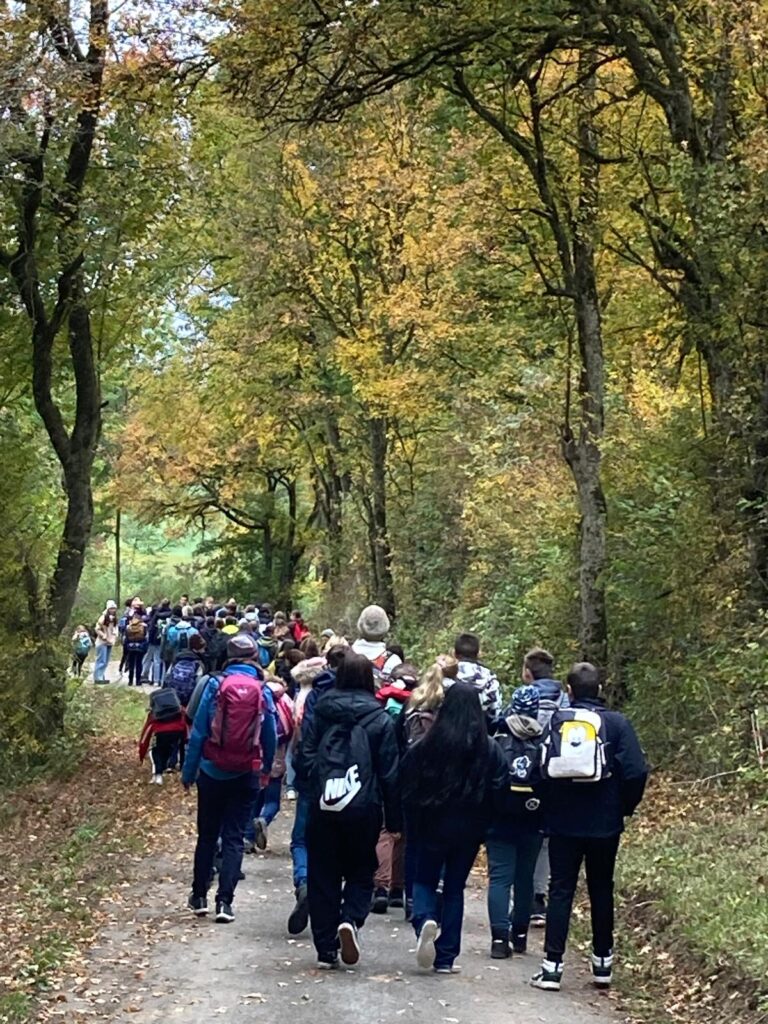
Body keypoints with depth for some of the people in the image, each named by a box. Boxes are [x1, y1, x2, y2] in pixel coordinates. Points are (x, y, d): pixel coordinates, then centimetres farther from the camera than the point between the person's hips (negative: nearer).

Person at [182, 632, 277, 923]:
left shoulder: (216, 685, -7)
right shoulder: (263, 692, -3)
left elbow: (198, 732, -7)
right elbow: (271, 736, 4)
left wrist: (188, 772, 0)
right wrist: (267, 769, 20)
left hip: (212, 772, 0)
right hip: (245, 776, 0)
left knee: (207, 834, 13)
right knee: (234, 838, 4)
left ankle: (199, 896, 20)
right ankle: (224, 901, -4)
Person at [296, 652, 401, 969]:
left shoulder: (321, 712, 2)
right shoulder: (380, 719, -3)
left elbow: (305, 759, 1)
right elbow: (389, 773, -2)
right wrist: (394, 820, 2)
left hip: (323, 806, 1)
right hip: (363, 809, -1)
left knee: (323, 876, 10)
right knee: (361, 872, 14)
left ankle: (326, 948, 10)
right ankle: (351, 919, -12)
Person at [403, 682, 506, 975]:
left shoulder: (425, 746, -9)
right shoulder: (489, 748, -6)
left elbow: (409, 788, -5)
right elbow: (498, 791, -6)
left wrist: (412, 827, 6)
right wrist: (483, 824, 6)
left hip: (432, 828, -1)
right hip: (469, 830, 1)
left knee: (425, 881, 15)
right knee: (455, 887, 12)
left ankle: (425, 919, -17)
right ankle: (446, 958, 11)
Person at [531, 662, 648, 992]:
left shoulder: (555, 721, -2)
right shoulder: (616, 723, -5)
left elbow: (541, 768, -1)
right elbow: (636, 772, -11)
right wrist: (624, 808, 4)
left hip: (563, 824, 0)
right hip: (605, 825, 0)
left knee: (560, 891, 4)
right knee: (601, 891, 14)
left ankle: (552, 965, -1)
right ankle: (603, 962, 21)